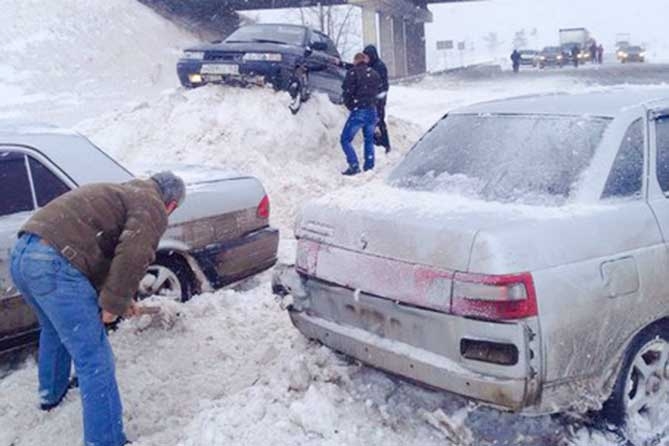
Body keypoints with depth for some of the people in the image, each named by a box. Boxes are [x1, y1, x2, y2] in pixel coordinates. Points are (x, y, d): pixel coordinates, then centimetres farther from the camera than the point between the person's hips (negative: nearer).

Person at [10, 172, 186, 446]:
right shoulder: (152, 207, 2)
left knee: (54, 330, 36)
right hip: (55, 265, -10)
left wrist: (119, 299, 42)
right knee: (94, 361, -2)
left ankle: (51, 394, 56)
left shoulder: (122, 194, 29)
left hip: (22, 253, 10)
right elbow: (133, 256, -17)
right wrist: (114, 303, -7)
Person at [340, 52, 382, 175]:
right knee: (369, 140, 18)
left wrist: (351, 106, 4)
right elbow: (378, 92, 14)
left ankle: (354, 166, -10)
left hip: (358, 111, -6)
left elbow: (347, 92, -9)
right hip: (372, 111, 6)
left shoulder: (353, 73, -6)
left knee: (345, 140, 1)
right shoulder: (375, 74, 13)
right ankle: (369, 167, 17)